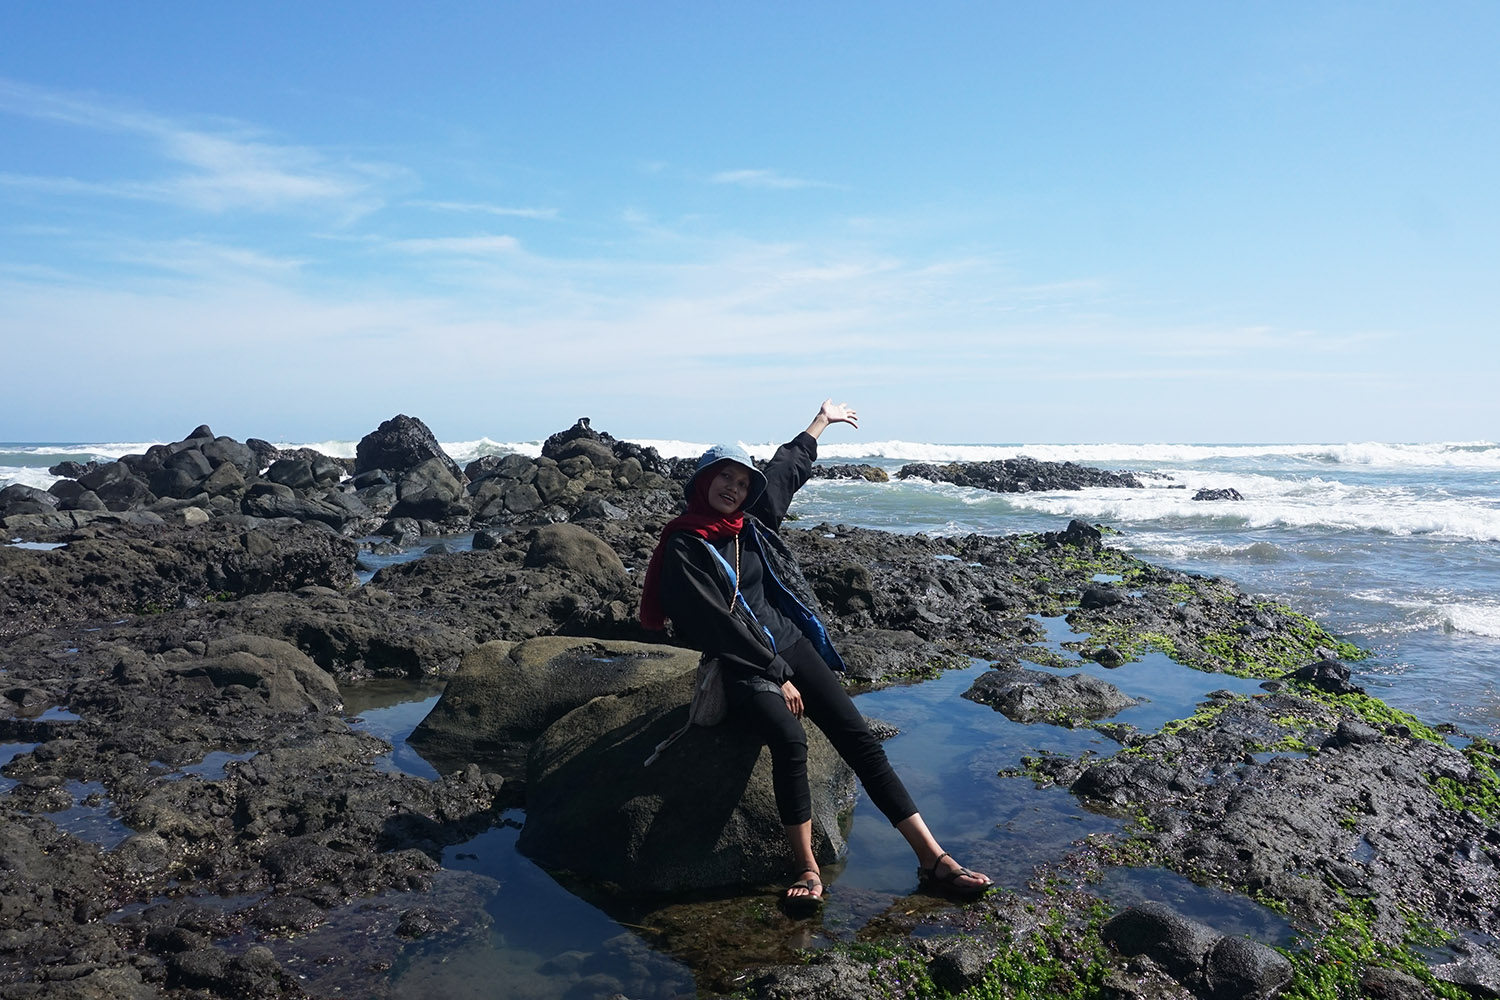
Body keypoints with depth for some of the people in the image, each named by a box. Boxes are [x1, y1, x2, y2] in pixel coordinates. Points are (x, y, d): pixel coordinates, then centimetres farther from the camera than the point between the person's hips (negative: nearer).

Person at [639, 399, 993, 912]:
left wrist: (822, 419, 41)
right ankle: (808, 870, -18)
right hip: (741, 667, -6)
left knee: (857, 734, -10)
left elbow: (788, 468, 28)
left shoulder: (751, 523, 12)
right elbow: (717, 624, -12)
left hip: (791, 642, 6)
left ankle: (931, 856, -11)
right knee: (789, 739, -32)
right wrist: (776, 676, -14)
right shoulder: (683, 548, -6)